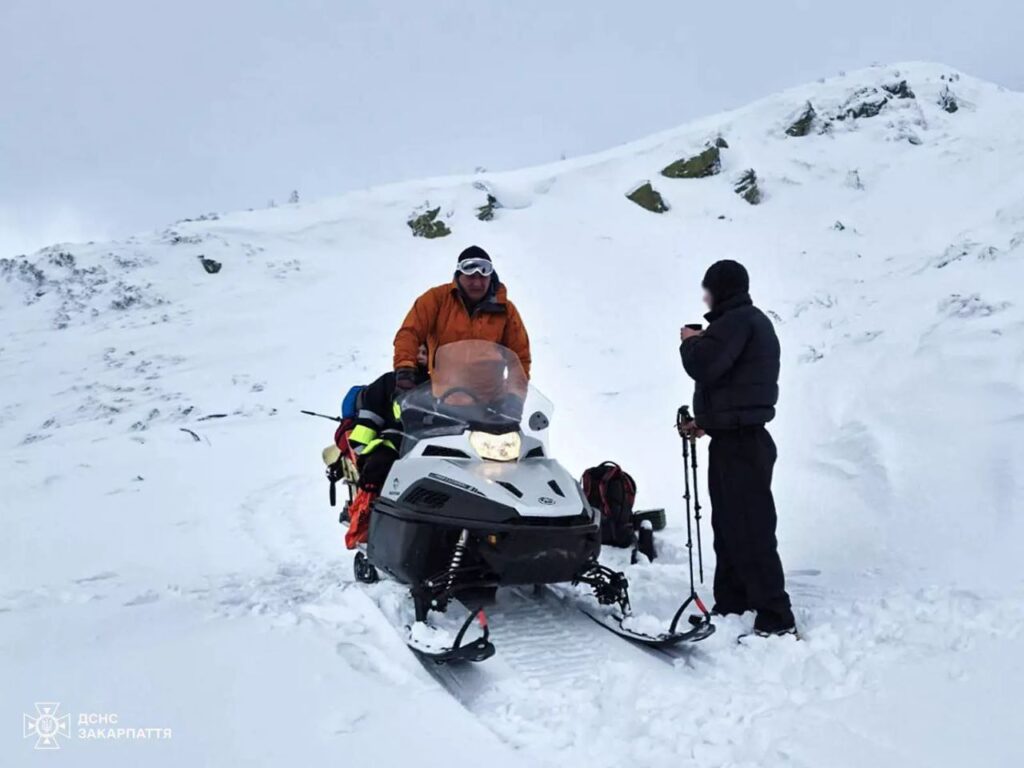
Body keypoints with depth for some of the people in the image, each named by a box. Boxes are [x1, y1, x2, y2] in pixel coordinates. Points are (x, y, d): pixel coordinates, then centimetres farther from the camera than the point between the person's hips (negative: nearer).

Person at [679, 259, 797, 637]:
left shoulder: (737, 321, -14)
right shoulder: (753, 321, 19)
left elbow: (704, 366, -23)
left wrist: (691, 341, -3)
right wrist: (706, 422, 18)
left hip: (739, 443, -11)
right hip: (737, 438, 11)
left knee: (750, 531, -10)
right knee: (729, 527, 15)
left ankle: (775, 617, -7)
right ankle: (730, 605, 23)